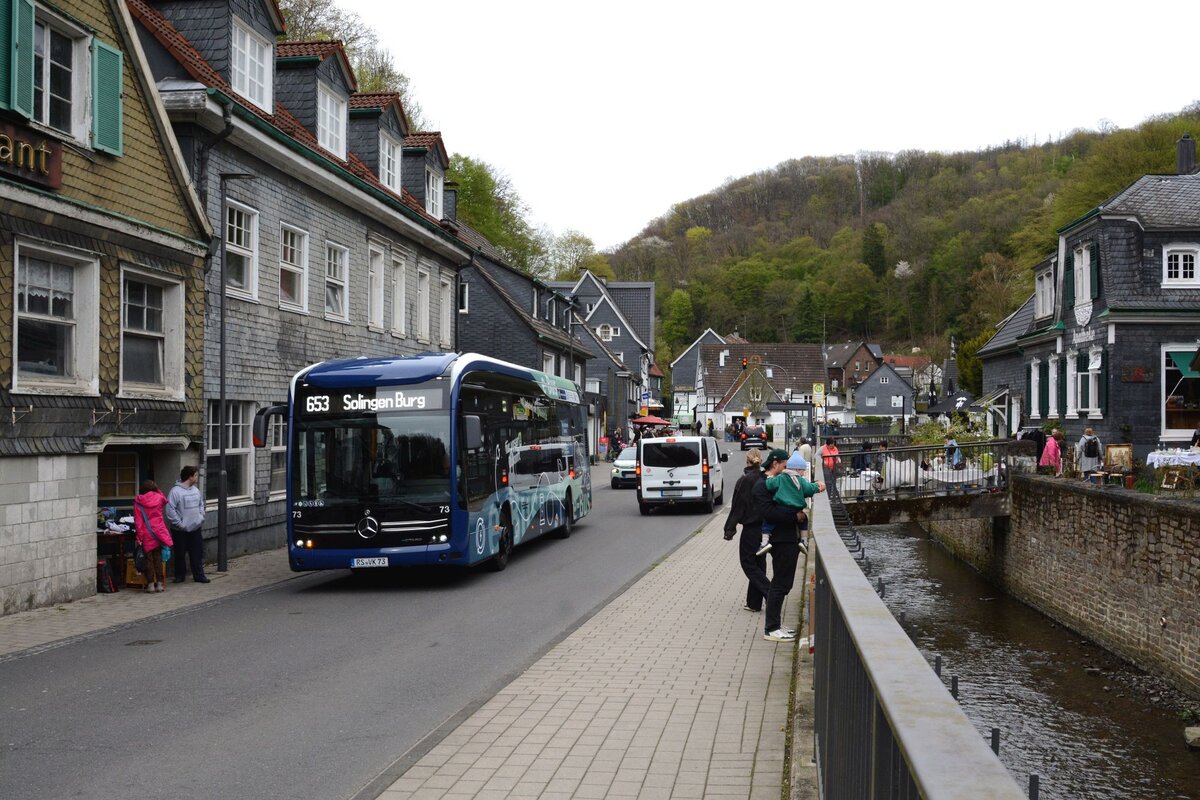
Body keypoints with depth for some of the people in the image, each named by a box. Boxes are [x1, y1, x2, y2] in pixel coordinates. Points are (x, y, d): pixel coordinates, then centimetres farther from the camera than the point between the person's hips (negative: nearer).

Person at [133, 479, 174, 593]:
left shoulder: (138, 502, -3)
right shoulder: (159, 498, 1)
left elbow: (138, 521, -7)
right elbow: (165, 499, 28)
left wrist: (139, 536, -7)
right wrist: (157, 489, 28)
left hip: (146, 534, -2)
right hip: (159, 531, 2)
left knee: (149, 559, 4)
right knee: (158, 558, 8)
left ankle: (150, 584, 4)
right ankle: (160, 583, 8)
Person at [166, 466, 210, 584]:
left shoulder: (195, 490, 8)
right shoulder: (175, 491, -15)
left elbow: (201, 504, 21)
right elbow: (169, 510, -18)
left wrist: (201, 517, 6)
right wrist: (179, 523, -18)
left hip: (196, 528, 6)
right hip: (180, 530, -6)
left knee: (197, 554, 7)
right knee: (180, 554, 6)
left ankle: (199, 575, 14)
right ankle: (180, 575, 20)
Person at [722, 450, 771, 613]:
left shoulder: (744, 481, -15)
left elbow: (737, 507, -13)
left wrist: (730, 529, -7)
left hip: (751, 529, -6)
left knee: (748, 563, 4)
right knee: (759, 564, 14)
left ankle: (771, 592, -10)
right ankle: (754, 603, 18)